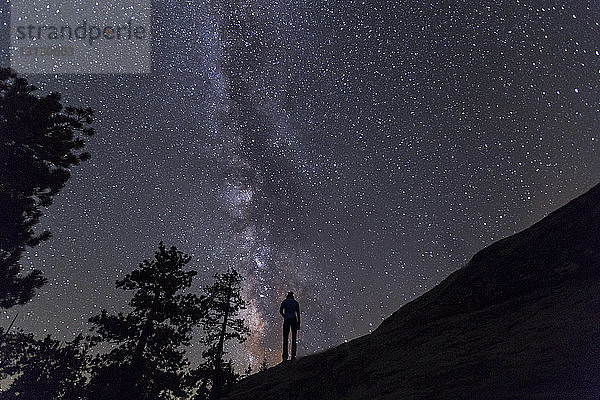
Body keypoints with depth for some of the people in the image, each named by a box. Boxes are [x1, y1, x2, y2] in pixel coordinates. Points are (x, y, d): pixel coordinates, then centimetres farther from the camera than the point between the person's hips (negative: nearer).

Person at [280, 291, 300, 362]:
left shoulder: (284, 302, 8)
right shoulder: (296, 302, 11)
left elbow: (281, 311, -6)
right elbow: (298, 314, 5)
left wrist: (285, 317, 8)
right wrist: (298, 324, 6)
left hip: (286, 320, -1)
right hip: (294, 320, 1)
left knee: (285, 338, 2)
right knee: (294, 338, 5)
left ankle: (285, 356, -4)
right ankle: (293, 356, -1)